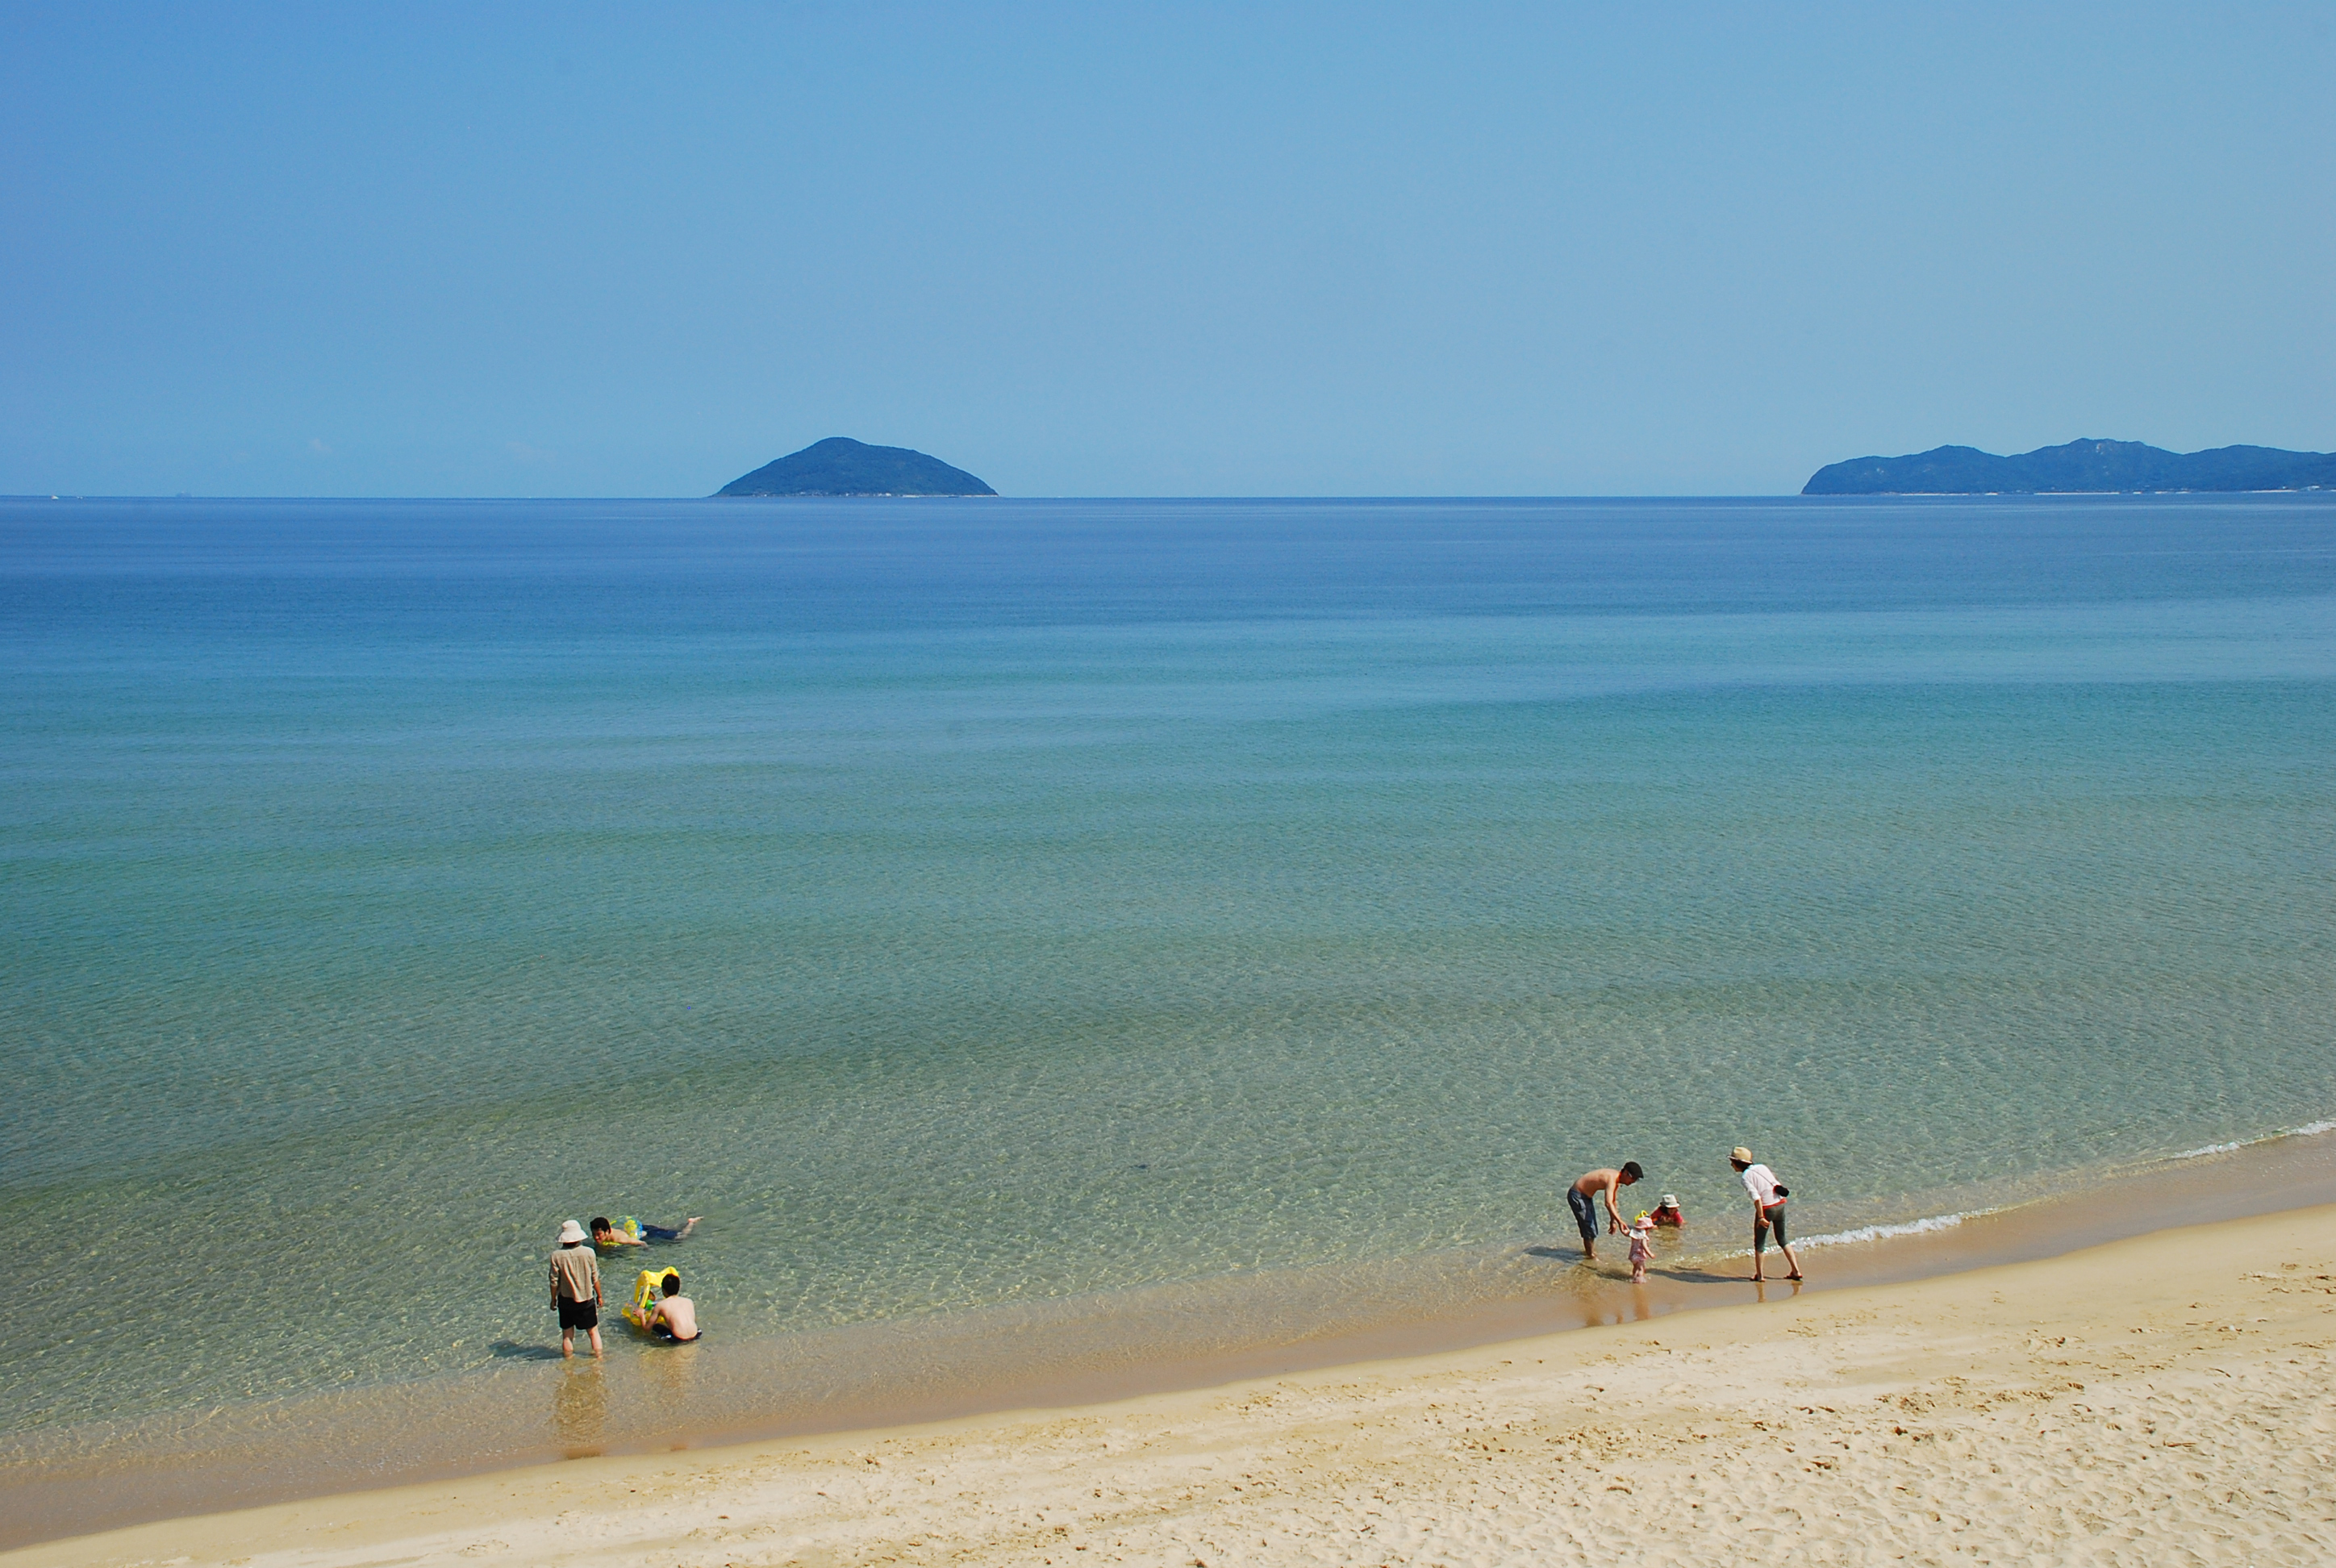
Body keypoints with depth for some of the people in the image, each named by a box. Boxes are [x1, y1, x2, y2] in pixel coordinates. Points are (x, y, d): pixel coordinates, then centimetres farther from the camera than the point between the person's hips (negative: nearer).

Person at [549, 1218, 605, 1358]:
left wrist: (553, 1299, 8)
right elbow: (595, 1278, -4)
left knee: (567, 1335, 13)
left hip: (566, 1300, 0)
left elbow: (554, 1281, -8)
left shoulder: (557, 1255, -15)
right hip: (587, 1299, 0)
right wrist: (599, 1296, 11)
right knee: (593, 1332, 15)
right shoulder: (588, 1253, -13)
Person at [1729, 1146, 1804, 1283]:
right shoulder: (1762, 1167, 8)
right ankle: (1796, 1270, 17)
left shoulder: (1746, 1177, -11)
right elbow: (1776, 1184, 11)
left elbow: (1757, 1197, -19)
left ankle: (1759, 1275, 14)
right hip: (1780, 1204, 7)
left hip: (1766, 1208, -7)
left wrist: (1761, 1217, -19)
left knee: (1759, 1242, 11)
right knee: (1782, 1240, 20)